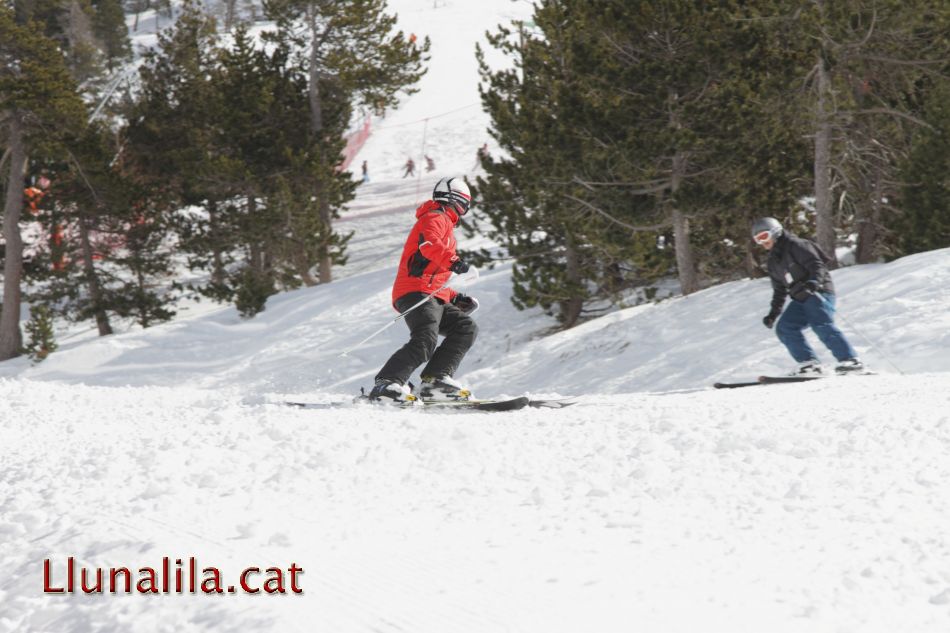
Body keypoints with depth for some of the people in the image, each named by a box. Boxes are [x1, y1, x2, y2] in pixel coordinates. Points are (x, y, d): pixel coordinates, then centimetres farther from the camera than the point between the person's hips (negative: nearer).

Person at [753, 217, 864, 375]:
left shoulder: (795, 245, -5)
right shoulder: (773, 261, 20)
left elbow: (817, 266, -15)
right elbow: (779, 289, 26)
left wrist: (813, 282, -33)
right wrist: (773, 313, 19)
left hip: (819, 291, -9)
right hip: (800, 300, 9)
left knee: (821, 325, -26)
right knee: (784, 328, -7)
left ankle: (850, 360, -27)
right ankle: (809, 362, -13)